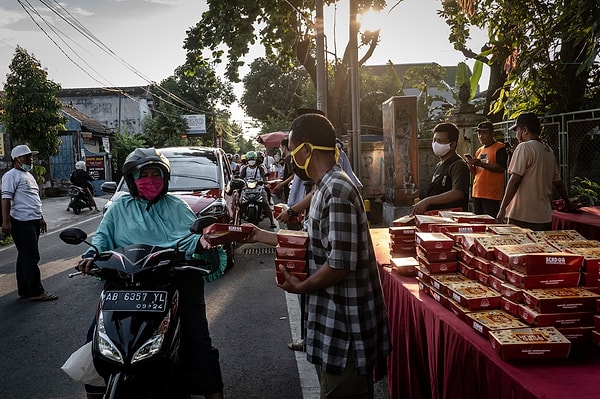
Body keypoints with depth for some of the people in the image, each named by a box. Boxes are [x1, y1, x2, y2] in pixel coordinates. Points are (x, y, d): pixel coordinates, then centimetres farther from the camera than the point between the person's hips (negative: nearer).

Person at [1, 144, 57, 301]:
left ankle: (24, 291, 20)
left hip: (33, 221, 10)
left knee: (25, 257, 13)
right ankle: (36, 292, -5)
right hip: (22, 222, -10)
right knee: (30, 257, -8)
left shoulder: (29, 175, 21)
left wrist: (40, 218, 27)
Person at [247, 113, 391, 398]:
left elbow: (341, 263, -27)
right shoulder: (328, 187, 9)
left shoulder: (336, 191, -23)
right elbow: (316, 243, 16)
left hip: (344, 323, -10)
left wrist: (301, 287, -11)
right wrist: (262, 236, 21)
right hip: (339, 319, 10)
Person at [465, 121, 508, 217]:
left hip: (491, 195, -7)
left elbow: (501, 168, -15)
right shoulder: (479, 151, 20)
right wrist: (470, 164, 0)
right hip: (477, 193, 8)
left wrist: (480, 164, -20)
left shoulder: (500, 148, -2)